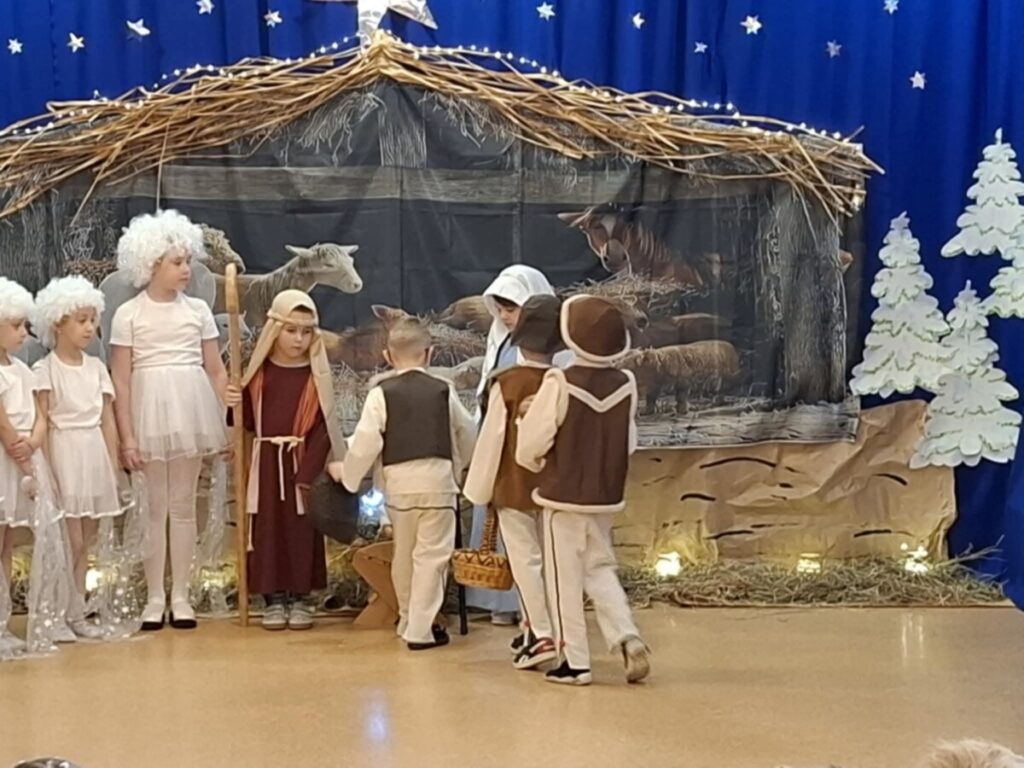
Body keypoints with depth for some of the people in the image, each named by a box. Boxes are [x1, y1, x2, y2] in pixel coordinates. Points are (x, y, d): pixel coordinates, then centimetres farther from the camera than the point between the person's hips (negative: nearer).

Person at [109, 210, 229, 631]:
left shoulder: (198, 310, 6)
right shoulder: (128, 314, -2)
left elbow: (216, 371, 8)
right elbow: (120, 380, -4)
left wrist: (225, 424, 3)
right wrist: (127, 437, -9)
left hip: (191, 412, 2)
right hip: (150, 413, -2)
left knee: (183, 504, 8)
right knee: (154, 506, 4)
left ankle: (180, 595, 14)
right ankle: (155, 596, 13)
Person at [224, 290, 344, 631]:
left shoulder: (316, 375, -3)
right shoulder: (260, 372, 4)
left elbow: (322, 427, -7)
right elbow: (249, 421, 9)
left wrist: (308, 472, -14)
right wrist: (237, 403, -12)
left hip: (302, 461, -2)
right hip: (266, 461, 2)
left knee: (302, 531, 4)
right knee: (268, 529, 4)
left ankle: (301, 597, 14)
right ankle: (274, 598, 13)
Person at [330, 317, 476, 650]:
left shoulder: (381, 394, -3)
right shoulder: (443, 391, 3)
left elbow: (366, 441, -9)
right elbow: (467, 434, 15)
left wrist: (346, 473, 8)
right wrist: (460, 464, 33)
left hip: (399, 483, 1)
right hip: (438, 479, -1)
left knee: (403, 556, 17)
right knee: (431, 556, 2)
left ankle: (408, 620, 31)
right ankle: (421, 628, -2)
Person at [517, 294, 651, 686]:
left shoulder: (560, 384, -17)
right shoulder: (625, 385, -3)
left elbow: (530, 444, -14)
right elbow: (629, 442, 7)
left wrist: (538, 464, 7)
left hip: (564, 496, -5)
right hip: (607, 497, 5)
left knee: (566, 580, 5)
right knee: (601, 570, 18)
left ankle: (575, 661, 10)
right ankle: (628, 638, 1)